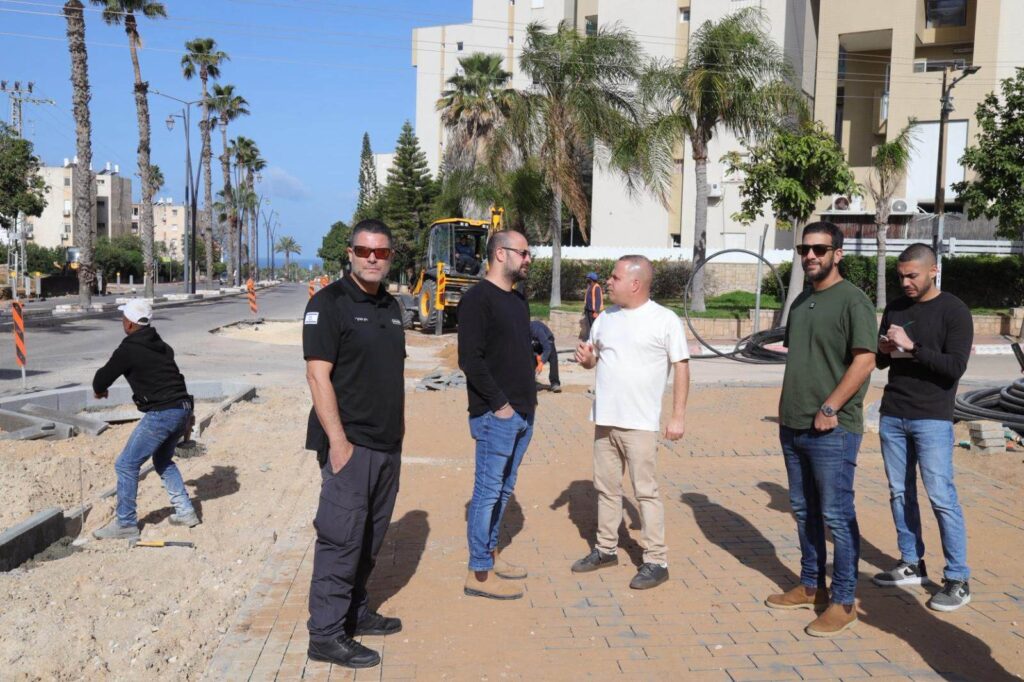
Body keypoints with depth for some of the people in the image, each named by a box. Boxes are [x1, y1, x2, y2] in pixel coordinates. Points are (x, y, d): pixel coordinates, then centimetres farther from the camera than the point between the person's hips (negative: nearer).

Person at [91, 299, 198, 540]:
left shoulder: (129, 350, -9)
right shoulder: (161, 346, 16)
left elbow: (104, 375, 2)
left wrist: (99, 390, 27)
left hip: (161, 414, -9)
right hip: (183, 408, 9)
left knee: (126, 465, 3)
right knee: (163, 461, 26)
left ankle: (126, 524, 9)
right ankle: (185, 512, 26)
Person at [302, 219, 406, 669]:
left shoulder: (390, 306, 14)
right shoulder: (329, 302, -9)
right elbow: (318, 374, -16)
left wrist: (398, 430, 16)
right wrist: (338, 440, -20)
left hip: (387, 444, 8)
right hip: (350, 443, -8)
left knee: (370, 537, 16)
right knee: (341, 538, -3)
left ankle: (354, 612, 30)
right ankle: (325, 634, 7)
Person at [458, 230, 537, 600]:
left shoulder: (518, 299, 15)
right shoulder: (478, 299, -12)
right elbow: (470, 359, -19)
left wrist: (530, 396, 11)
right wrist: (499, 404, -17)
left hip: (523, 413, 9)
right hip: (496, 414, -9)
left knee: (504, 489, 17)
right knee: (488, 491, -2)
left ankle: (489, 553, 30)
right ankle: (479, 573, 7)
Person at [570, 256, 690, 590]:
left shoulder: (665, 320, -8)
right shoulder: (605, 318, 9)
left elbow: (681, 366, -7)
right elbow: (593, 358, 20)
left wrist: (678, 415, -11)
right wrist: (586, 358, -5)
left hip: (640, 422, -6)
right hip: (604, 418, 6)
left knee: (645, 490, -2)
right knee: (606, 487, 14)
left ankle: (656, 560, 7)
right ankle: (606, 549, 27)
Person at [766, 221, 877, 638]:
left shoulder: (852, 300, -10)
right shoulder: (801, 301, 14)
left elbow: (864, 361, -17)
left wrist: (829, 409, -18)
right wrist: (787, 406, 13)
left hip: (832, 428, -8)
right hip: (793, 426, 8)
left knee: (836, 515, -1)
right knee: (804, 510, 15)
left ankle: (844, 602, 10)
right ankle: (810, 587, 28)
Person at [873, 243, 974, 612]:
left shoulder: (954, 311, -5)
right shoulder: (895, 308, 11)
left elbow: (956, 367, -14)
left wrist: (912, 347, -21)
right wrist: (884, 350, -5)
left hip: (932, 419, -6)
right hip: (892, 416, 6)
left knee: (941, 496, -6)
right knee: (900, 493, 9)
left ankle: (958, 580, 3)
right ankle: (912, 564, 21)